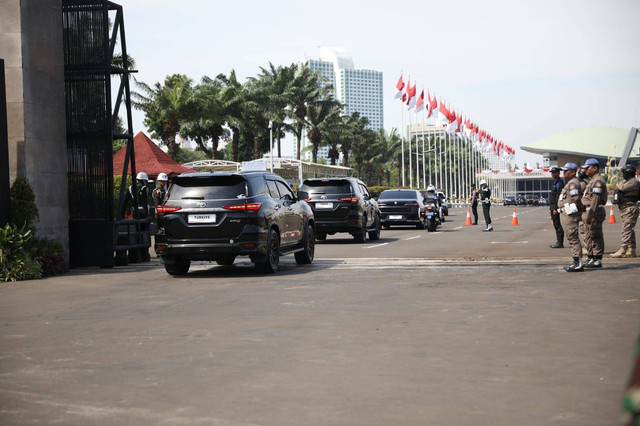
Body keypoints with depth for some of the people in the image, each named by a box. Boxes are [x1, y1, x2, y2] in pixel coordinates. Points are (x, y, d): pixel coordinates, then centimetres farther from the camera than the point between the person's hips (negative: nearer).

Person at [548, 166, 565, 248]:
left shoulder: (559, 182, -13)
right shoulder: (555, 182, 19)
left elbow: (558, 196, -19)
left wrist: (555, 208, -22)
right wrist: (551, 208, 22)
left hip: (556, 207, -10)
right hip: (554, 207, 10)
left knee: (558, 226, -8)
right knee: (557, 226, 12)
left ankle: (560, 243, -7)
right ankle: (559, 242, 16)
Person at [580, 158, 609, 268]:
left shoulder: (598, 181, -14)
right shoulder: (592, 180, 20)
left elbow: (596, 198, -22)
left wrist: (590, 214, -26)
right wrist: (586, 214, 22)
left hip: (595, 212, -11)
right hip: (591, 212, 11)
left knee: (596, 236, -7)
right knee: (589, 236, 15)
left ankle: (597, 260, -4)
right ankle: (591, 258, 22)